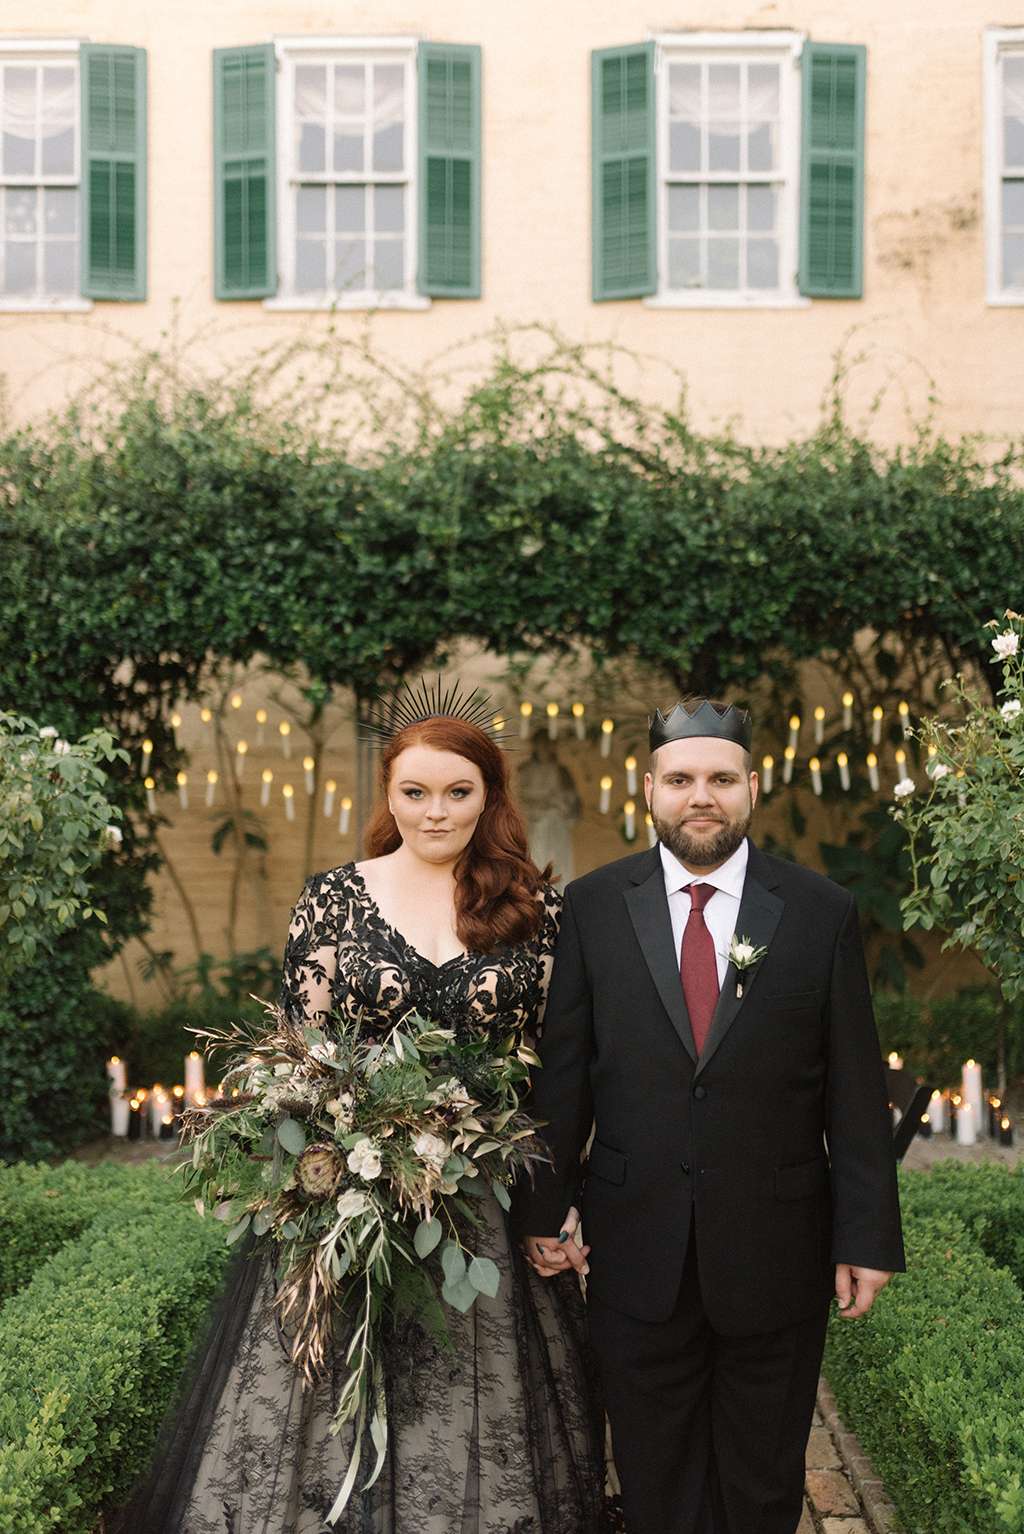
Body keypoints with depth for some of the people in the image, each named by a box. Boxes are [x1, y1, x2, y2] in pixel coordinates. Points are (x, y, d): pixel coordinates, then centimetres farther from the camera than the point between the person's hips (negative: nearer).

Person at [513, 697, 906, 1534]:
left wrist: (869, 1238, -4)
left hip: (776, 1252, 0)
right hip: (637, 1252, 1)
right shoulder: (593, 906, -1)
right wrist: (543, 1208, -2)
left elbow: (856, 1089, -2)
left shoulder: (821, 912, -3)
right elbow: (562, 1072, 1)